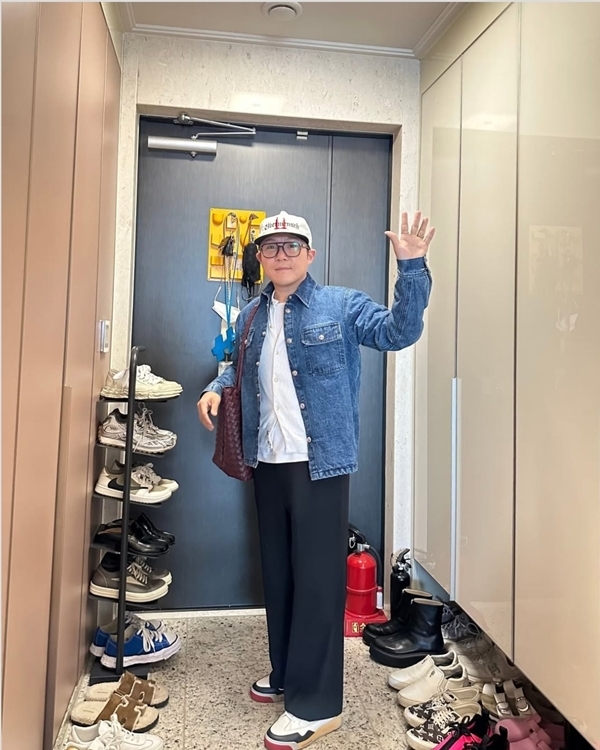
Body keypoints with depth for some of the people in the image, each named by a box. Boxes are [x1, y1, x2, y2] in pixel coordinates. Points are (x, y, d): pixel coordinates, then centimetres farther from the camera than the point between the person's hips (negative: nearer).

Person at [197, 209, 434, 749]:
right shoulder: (252, 317, 13)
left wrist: (412, 267, -24)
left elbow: (399, 331, -14)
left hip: (319, 464, -6)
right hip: (268, 463, 7)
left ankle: (316, 704, 14)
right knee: (277, 572, 17)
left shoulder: (340, 306, -3)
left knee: (318, 576, 0)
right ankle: (286, 674, 36)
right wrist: (215, 389, 6)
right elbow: (239, 368, 26)